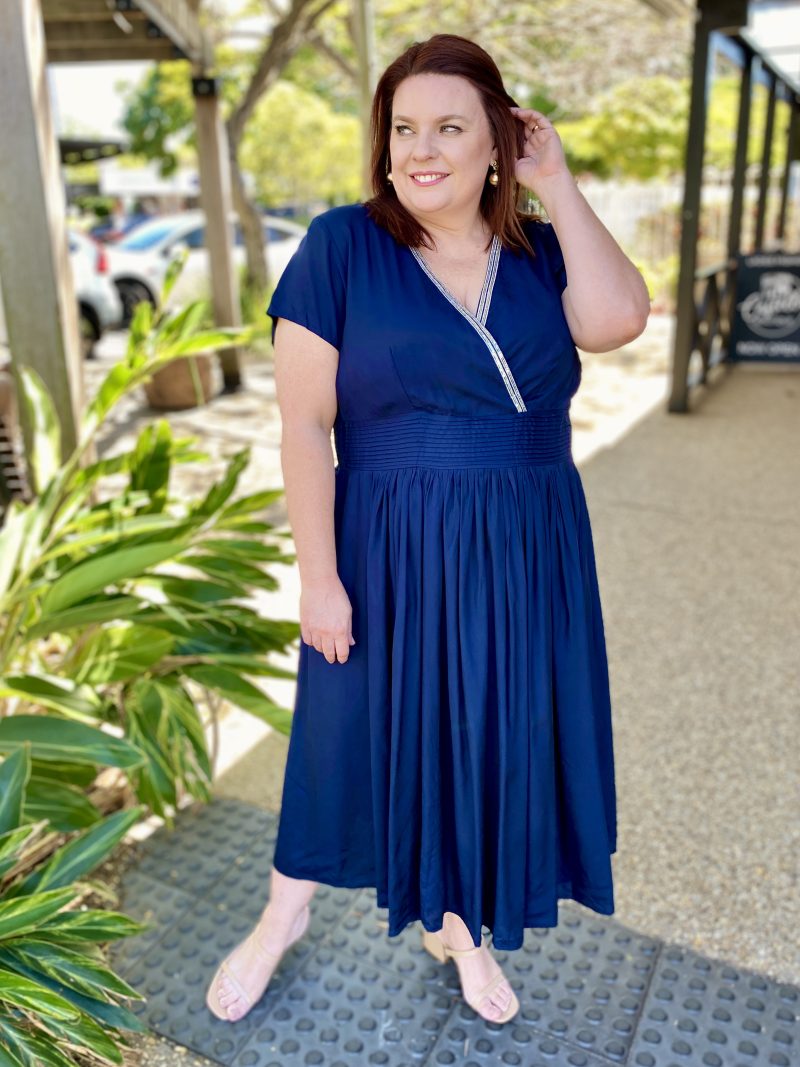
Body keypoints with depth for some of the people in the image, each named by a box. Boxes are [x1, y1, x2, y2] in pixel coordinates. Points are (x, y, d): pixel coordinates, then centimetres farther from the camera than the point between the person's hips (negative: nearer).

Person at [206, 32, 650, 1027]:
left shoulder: (538, 249, 3)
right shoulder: (341, 246, -9)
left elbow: (617, 320, -18)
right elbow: (303, 425, -11)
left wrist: (557, 184, -10)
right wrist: (319, 578, -13)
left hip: (525, 555, 4)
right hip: (391, 551, -3)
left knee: (486, 730, 16)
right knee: (357, 721, 13)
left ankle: (456, 921, 42)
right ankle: (285, 912, 41)